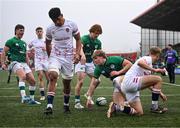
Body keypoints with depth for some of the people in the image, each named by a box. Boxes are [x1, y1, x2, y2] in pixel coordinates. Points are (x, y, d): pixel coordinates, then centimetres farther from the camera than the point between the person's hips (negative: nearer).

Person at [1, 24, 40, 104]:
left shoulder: (24, 43, 22)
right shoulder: (11, 41, 2)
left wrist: (28, 66, 24)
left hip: (24, 63, 7)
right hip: (15, 62, -7)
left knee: (32, 80, -3)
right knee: (23, 76, -33)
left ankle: (32, 99, 11)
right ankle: (23, 97, -43)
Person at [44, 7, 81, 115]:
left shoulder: (72, 25, -7)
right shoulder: (50, 29, -3)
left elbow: (78, 39, 3)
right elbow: (48, 43, 13)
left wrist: (77, 54, -9)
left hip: (68, 57, 1)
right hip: (55, 56, 0)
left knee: (67, 82, 9)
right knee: (53, 76, -25)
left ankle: (66, 105, 31)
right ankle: (49, 106, -29)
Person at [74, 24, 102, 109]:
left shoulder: (98, 42, 3)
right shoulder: (85, 38, -17)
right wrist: (83, 55, -56)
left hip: (90, 62, 6)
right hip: (81, 61, -6)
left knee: (97, 81, 1)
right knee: (80, 81, -17)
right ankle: (77, 102, -9)